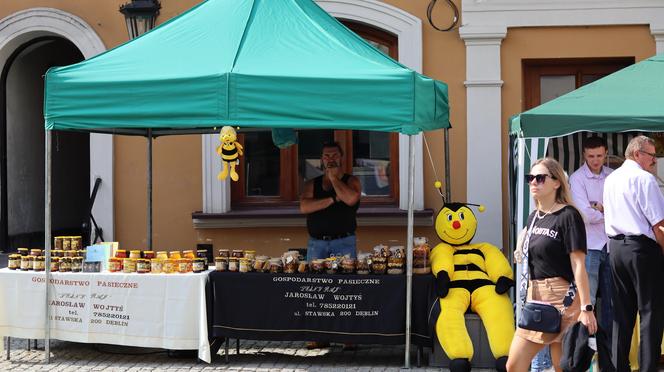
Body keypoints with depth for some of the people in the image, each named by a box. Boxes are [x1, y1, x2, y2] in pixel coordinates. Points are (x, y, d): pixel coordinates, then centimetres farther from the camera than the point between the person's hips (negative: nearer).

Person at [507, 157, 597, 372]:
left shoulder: (568, 216, -8)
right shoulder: (533, 217, 14)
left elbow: (578, 265, -14)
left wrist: (586, 308, -19)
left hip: (562, 299, -8)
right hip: (535, 299, 8)